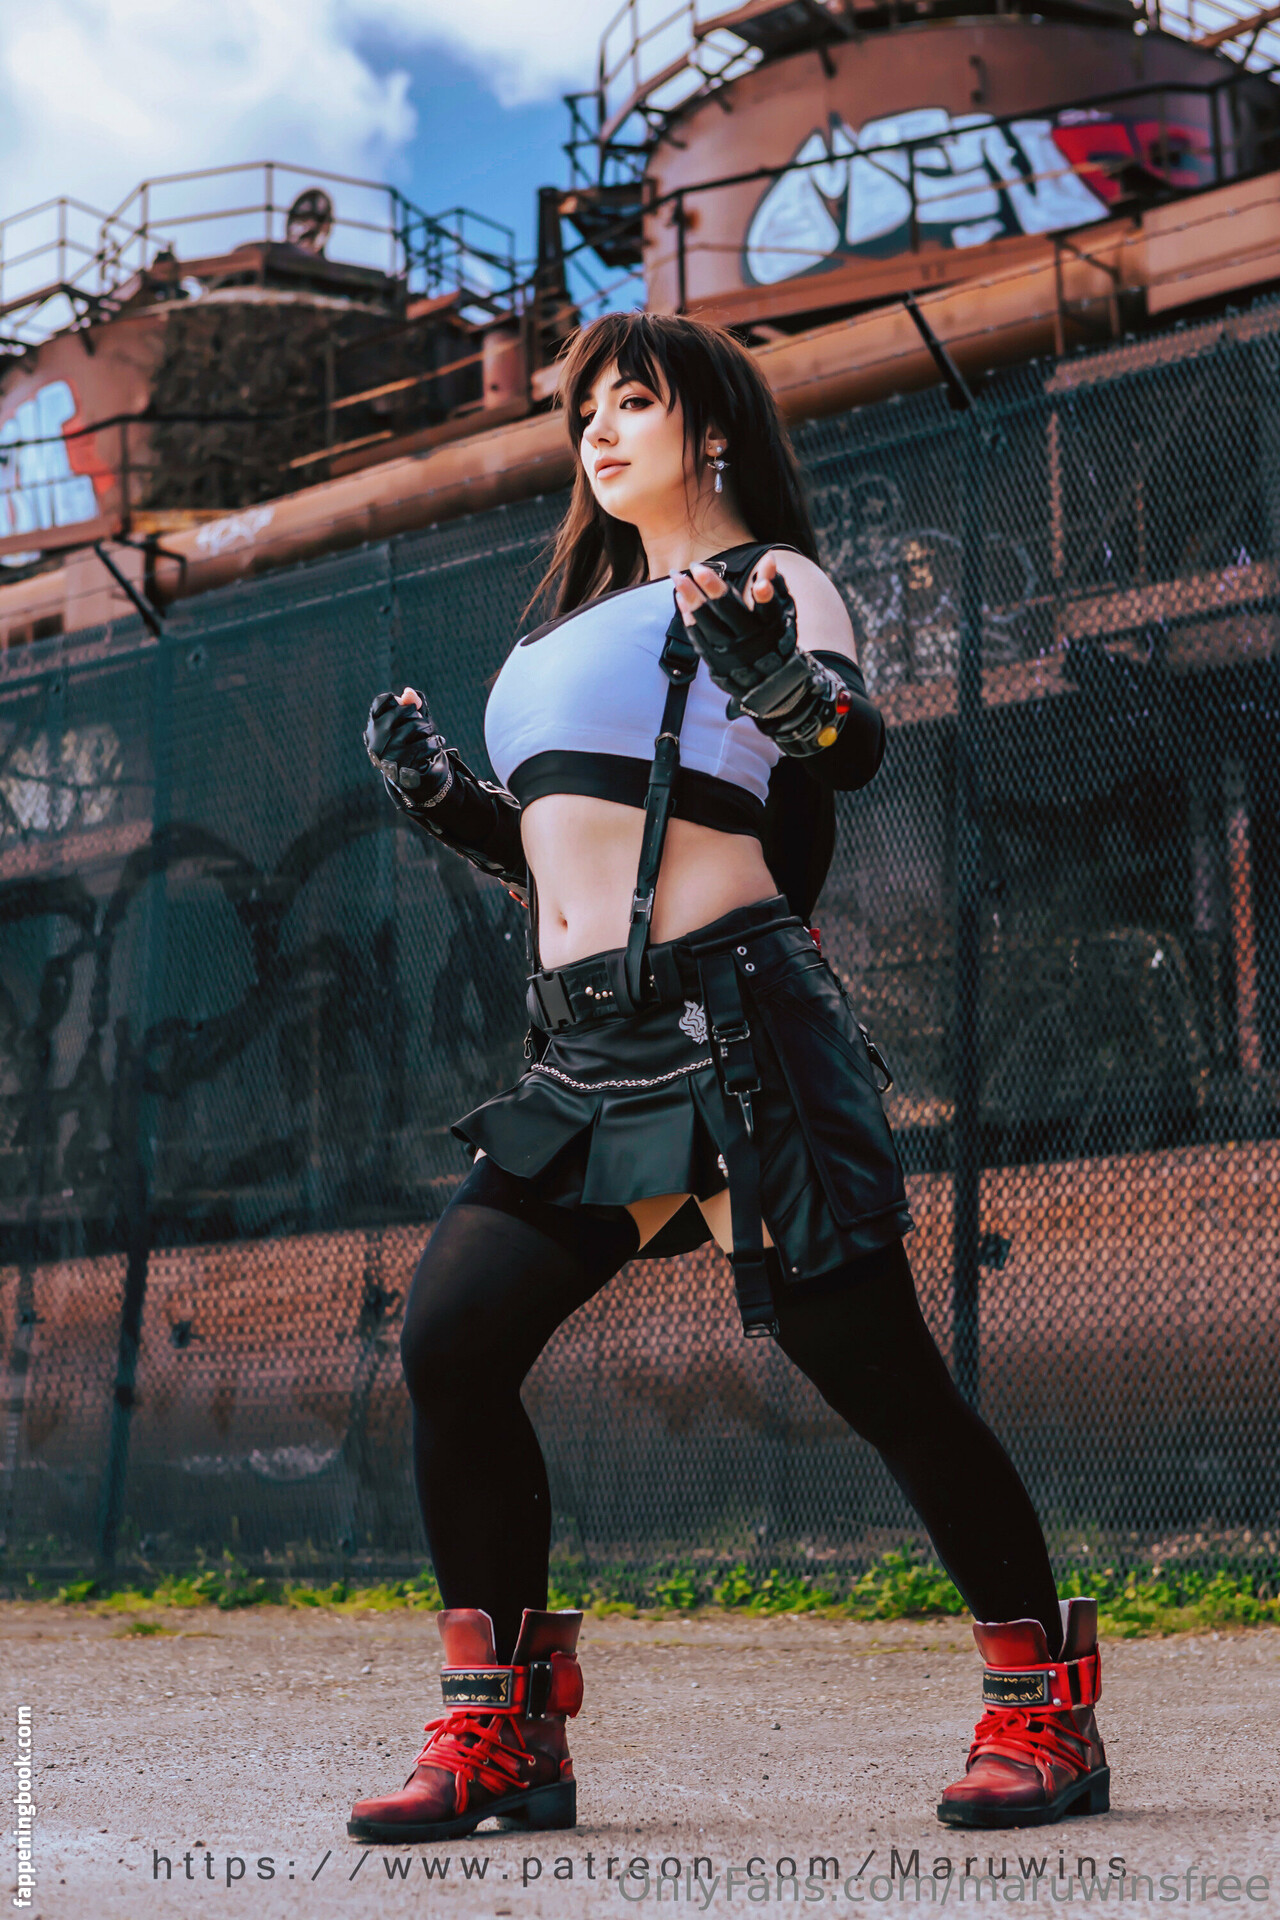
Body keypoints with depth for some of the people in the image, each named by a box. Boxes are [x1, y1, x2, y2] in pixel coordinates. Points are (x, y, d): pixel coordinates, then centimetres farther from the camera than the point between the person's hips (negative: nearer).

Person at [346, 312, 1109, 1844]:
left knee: (879, 1375, -8)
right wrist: (445, 800, 17)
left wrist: (780, 683, -36)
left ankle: (1043, 1711, 8)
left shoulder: (767, 577, 6)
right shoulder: (582, 626, 27)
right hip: (584, 1046, 8)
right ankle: (500, 1736, 7)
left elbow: (858, 744, -15)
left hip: (730, 1023, -7)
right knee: (447, 1343, -3)